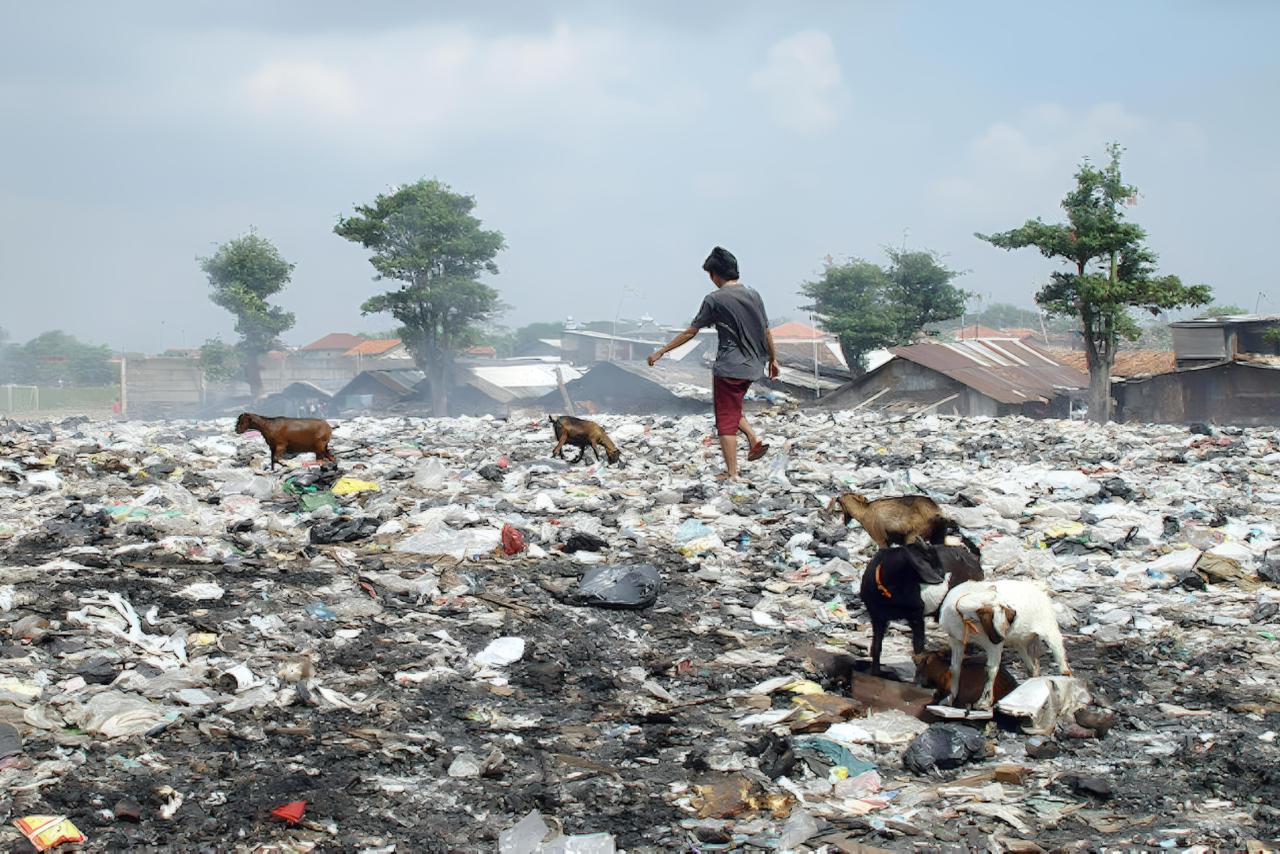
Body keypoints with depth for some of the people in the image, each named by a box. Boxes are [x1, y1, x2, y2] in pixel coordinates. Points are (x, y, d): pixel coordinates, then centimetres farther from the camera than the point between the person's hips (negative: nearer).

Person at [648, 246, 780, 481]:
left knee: (726, 421, 1)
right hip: (752, 367, 6)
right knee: (733, 410, 25)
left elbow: (690, 332, -6)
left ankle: (732, 473, 1)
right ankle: (754, 439, 4)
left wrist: (661, 352, 1)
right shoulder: (753, 296, 6)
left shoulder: (714, 299, -10)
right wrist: (773, 359, 24)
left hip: (729, 368, -6)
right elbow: (767, 332, 11)